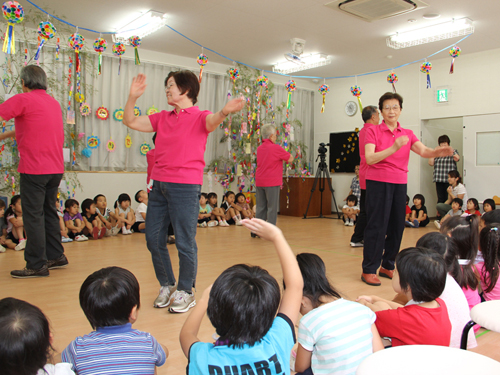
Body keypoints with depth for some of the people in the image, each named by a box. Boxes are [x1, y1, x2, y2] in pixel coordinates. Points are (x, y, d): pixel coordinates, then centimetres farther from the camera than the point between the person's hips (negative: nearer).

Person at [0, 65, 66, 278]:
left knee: (33, 215, -1)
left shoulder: (23, 100, -9)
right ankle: (56, 255, 26)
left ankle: (37, 265, 3)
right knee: (49, 211, 17)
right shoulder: (54, 102, 15)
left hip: (34, 168, -7)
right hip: (56, 168, 7)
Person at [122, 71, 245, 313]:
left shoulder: (199, 117, 0)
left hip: (185, 186, -6)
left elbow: (211, 121, -23)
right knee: (153, 238, 10)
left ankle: (186, 292, 18)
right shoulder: (162, 118, 16)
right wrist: (132, 97, 3)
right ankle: (166, 285, 29)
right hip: (159, 184, 6)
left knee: (184, 242, -1)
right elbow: (130, 122, 18)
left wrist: (224, 112, -46)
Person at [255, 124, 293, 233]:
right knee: (272, 207, 0)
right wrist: (287, 153, 13)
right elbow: (290, 159, -4)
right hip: (272, 182, -6)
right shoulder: (276, 148, -11)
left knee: (261, 207, 13)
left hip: (259, 182, 7)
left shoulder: (259, 148, 10)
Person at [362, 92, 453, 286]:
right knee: (377, 226, -5)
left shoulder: (407, 134, 11)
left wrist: (438, 152, -27)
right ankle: (368, 270, 3)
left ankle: (387, 266, 22)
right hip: (378, 182, -5)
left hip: (399, 184, 5)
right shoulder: (373, 131, -2)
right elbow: (369, 158, -15)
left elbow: (422, 150, -6)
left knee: (397, 226, 8)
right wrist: (394, 148, -26)